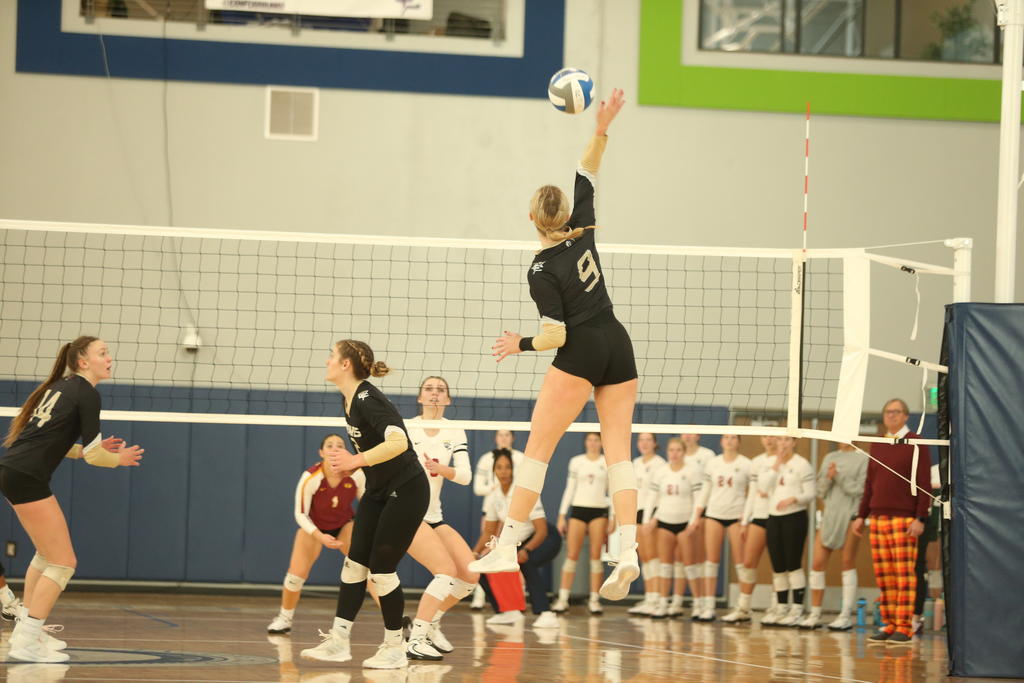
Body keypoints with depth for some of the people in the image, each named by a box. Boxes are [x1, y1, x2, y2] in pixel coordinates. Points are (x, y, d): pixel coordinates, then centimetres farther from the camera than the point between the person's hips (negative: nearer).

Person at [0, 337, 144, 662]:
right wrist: (119, 459, 12)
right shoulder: (87, 394, -8)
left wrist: (94, 449, 18)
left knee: (47, 554, 24)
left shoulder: (61, 386, 19)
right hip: (27, 478, -10)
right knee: (62, 564, -6)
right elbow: (93, 456, -8)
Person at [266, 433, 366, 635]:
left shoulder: (356, 475, -25)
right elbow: (301, 515, -23)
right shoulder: (310, 478, -31)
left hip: (345, 524, 1)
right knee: (296, 573, -12)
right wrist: (321, 537, -36)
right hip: (314, 526, -1)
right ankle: (284, 618, 14)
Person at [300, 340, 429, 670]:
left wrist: (357, 460, -36)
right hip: (378, 491, 9)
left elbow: (399, 441, -36)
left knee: (381, 568, -4)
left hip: (406, 491, -9)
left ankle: (395, 648, 8)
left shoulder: (367, 400, -23)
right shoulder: (351, 400, 5)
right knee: (354, 562, 4)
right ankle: (339, 640, 6)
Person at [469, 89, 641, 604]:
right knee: (618, 451, 0)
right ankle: (628, 550, -14)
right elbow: (586, 175, 15)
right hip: (618, 349, 6)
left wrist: (521, 344, 3)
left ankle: (506, 546, -7)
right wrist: (602, 129, 9)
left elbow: (557, 335, -14)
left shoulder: (542, 272, -12)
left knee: (537, 450, -2)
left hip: (580, 355, -6)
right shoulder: (582, 232, 3)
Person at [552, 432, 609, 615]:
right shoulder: (576, 462, 7)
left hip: (599, 511, 0)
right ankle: (563, 599, -3)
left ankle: (594, 600, 2)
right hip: (578, 509, 0)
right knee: (571, 555, -4)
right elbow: (570, 489, 8)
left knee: (596, 556, -1)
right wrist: (561, 516, 3)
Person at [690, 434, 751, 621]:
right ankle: (708, 606, 3)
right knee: (711, 560, 1)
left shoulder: (746, 465, 0)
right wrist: (698, 516, 8)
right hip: (714, 514, 3)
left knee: (740, 561, -4)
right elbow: (704, 490, 13)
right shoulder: (712, 463, 9)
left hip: (737, 515, -3)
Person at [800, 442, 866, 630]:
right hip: (829, 515, 5)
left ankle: (846, 616, 2)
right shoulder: (829, 458, 15)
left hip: (850, 515, -5)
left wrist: (839, 476, -10)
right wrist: (828, 478, -6)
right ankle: (815, 614, 8)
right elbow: (821, 491, 13)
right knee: (818, 563, 1)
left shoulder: (862, 459, 0)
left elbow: (860, 490, -8)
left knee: (848, 564, -2)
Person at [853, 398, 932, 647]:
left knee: (904, 575, -8)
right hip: (878, 519, 6)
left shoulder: (916, 444, 1)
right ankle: (889, 625, 8)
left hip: (904, 519, -6)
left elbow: (924, 483, -5)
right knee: (883, 576, 3)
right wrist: (861, 515, 15)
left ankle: (904, 628, -7)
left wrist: (921, 518, -12)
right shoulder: (877, 446, 18)